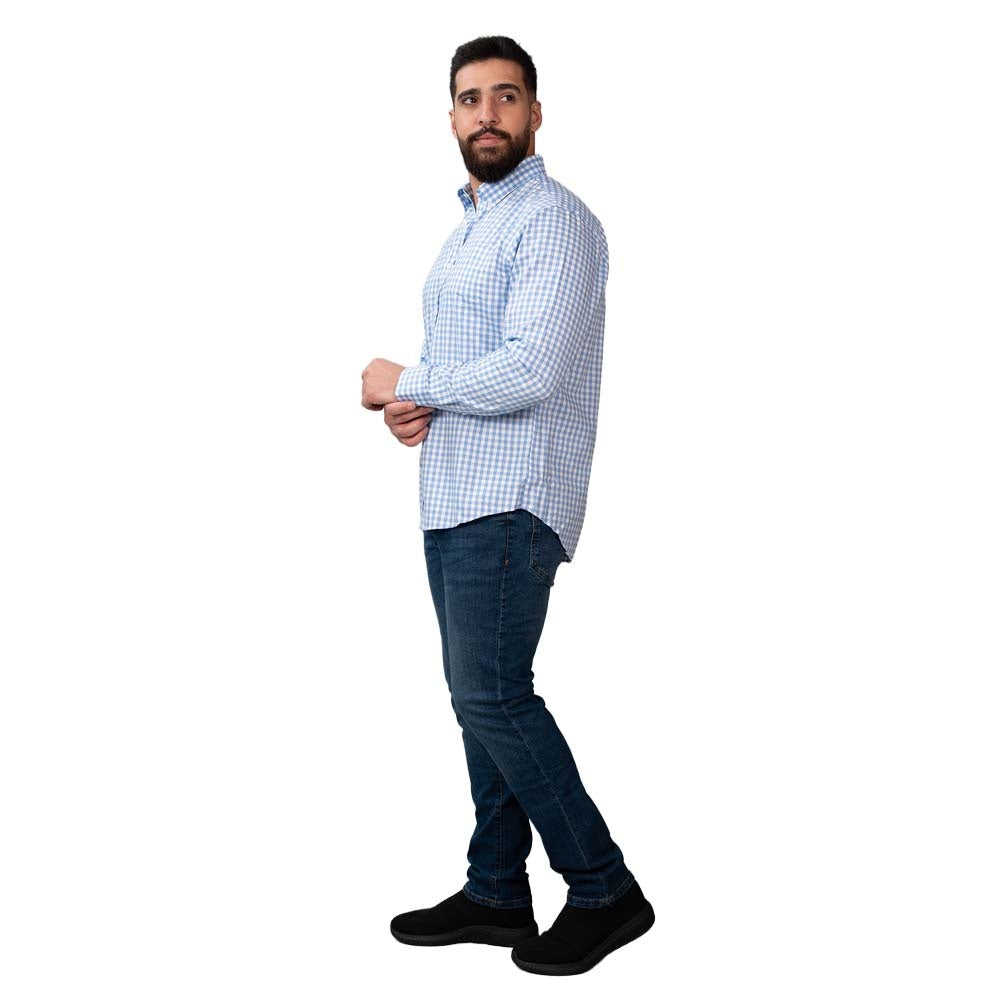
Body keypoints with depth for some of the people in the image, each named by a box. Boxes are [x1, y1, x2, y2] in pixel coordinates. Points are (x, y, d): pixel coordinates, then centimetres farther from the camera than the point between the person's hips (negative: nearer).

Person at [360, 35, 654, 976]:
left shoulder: (554, 220, -10)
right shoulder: (466, 229, 21)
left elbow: (530, 370, -22)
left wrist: (406, 384, -9)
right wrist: (413, 404, 4)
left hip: (510, 501, -9)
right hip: (452, 499, 9)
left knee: (492, 696, -11)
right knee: (481, 698, 11)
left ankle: (604, 891, 2)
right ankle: (496, 893, 21)